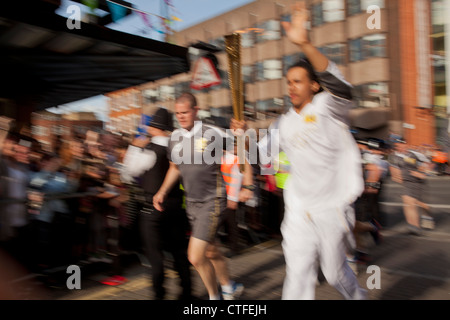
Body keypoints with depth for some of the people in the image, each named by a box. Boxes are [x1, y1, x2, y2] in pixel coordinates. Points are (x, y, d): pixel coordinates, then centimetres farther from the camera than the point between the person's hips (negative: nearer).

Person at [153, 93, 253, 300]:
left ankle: (214, 296, 17)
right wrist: (162, 192, 8)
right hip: (192, 203, 6)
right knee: (210, 252, 20)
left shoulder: (212, 134, -14)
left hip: (212, 201, -6)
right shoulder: (175, 137, 4)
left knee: (196, 257, -10)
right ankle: (229, 288, 44)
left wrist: (247, 186, -11)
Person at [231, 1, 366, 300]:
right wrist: (244, 133, -7)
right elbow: (261, 150, 14)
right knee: (298, 274, 6)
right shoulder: (285, 123, 7)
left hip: (332, 208, -4)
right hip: (298, 209, 4)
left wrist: (305, 44, -43)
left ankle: (359, 295, 47)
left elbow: (340, 85, -31)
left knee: (335, 272, 15)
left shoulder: (329, 108, -9)